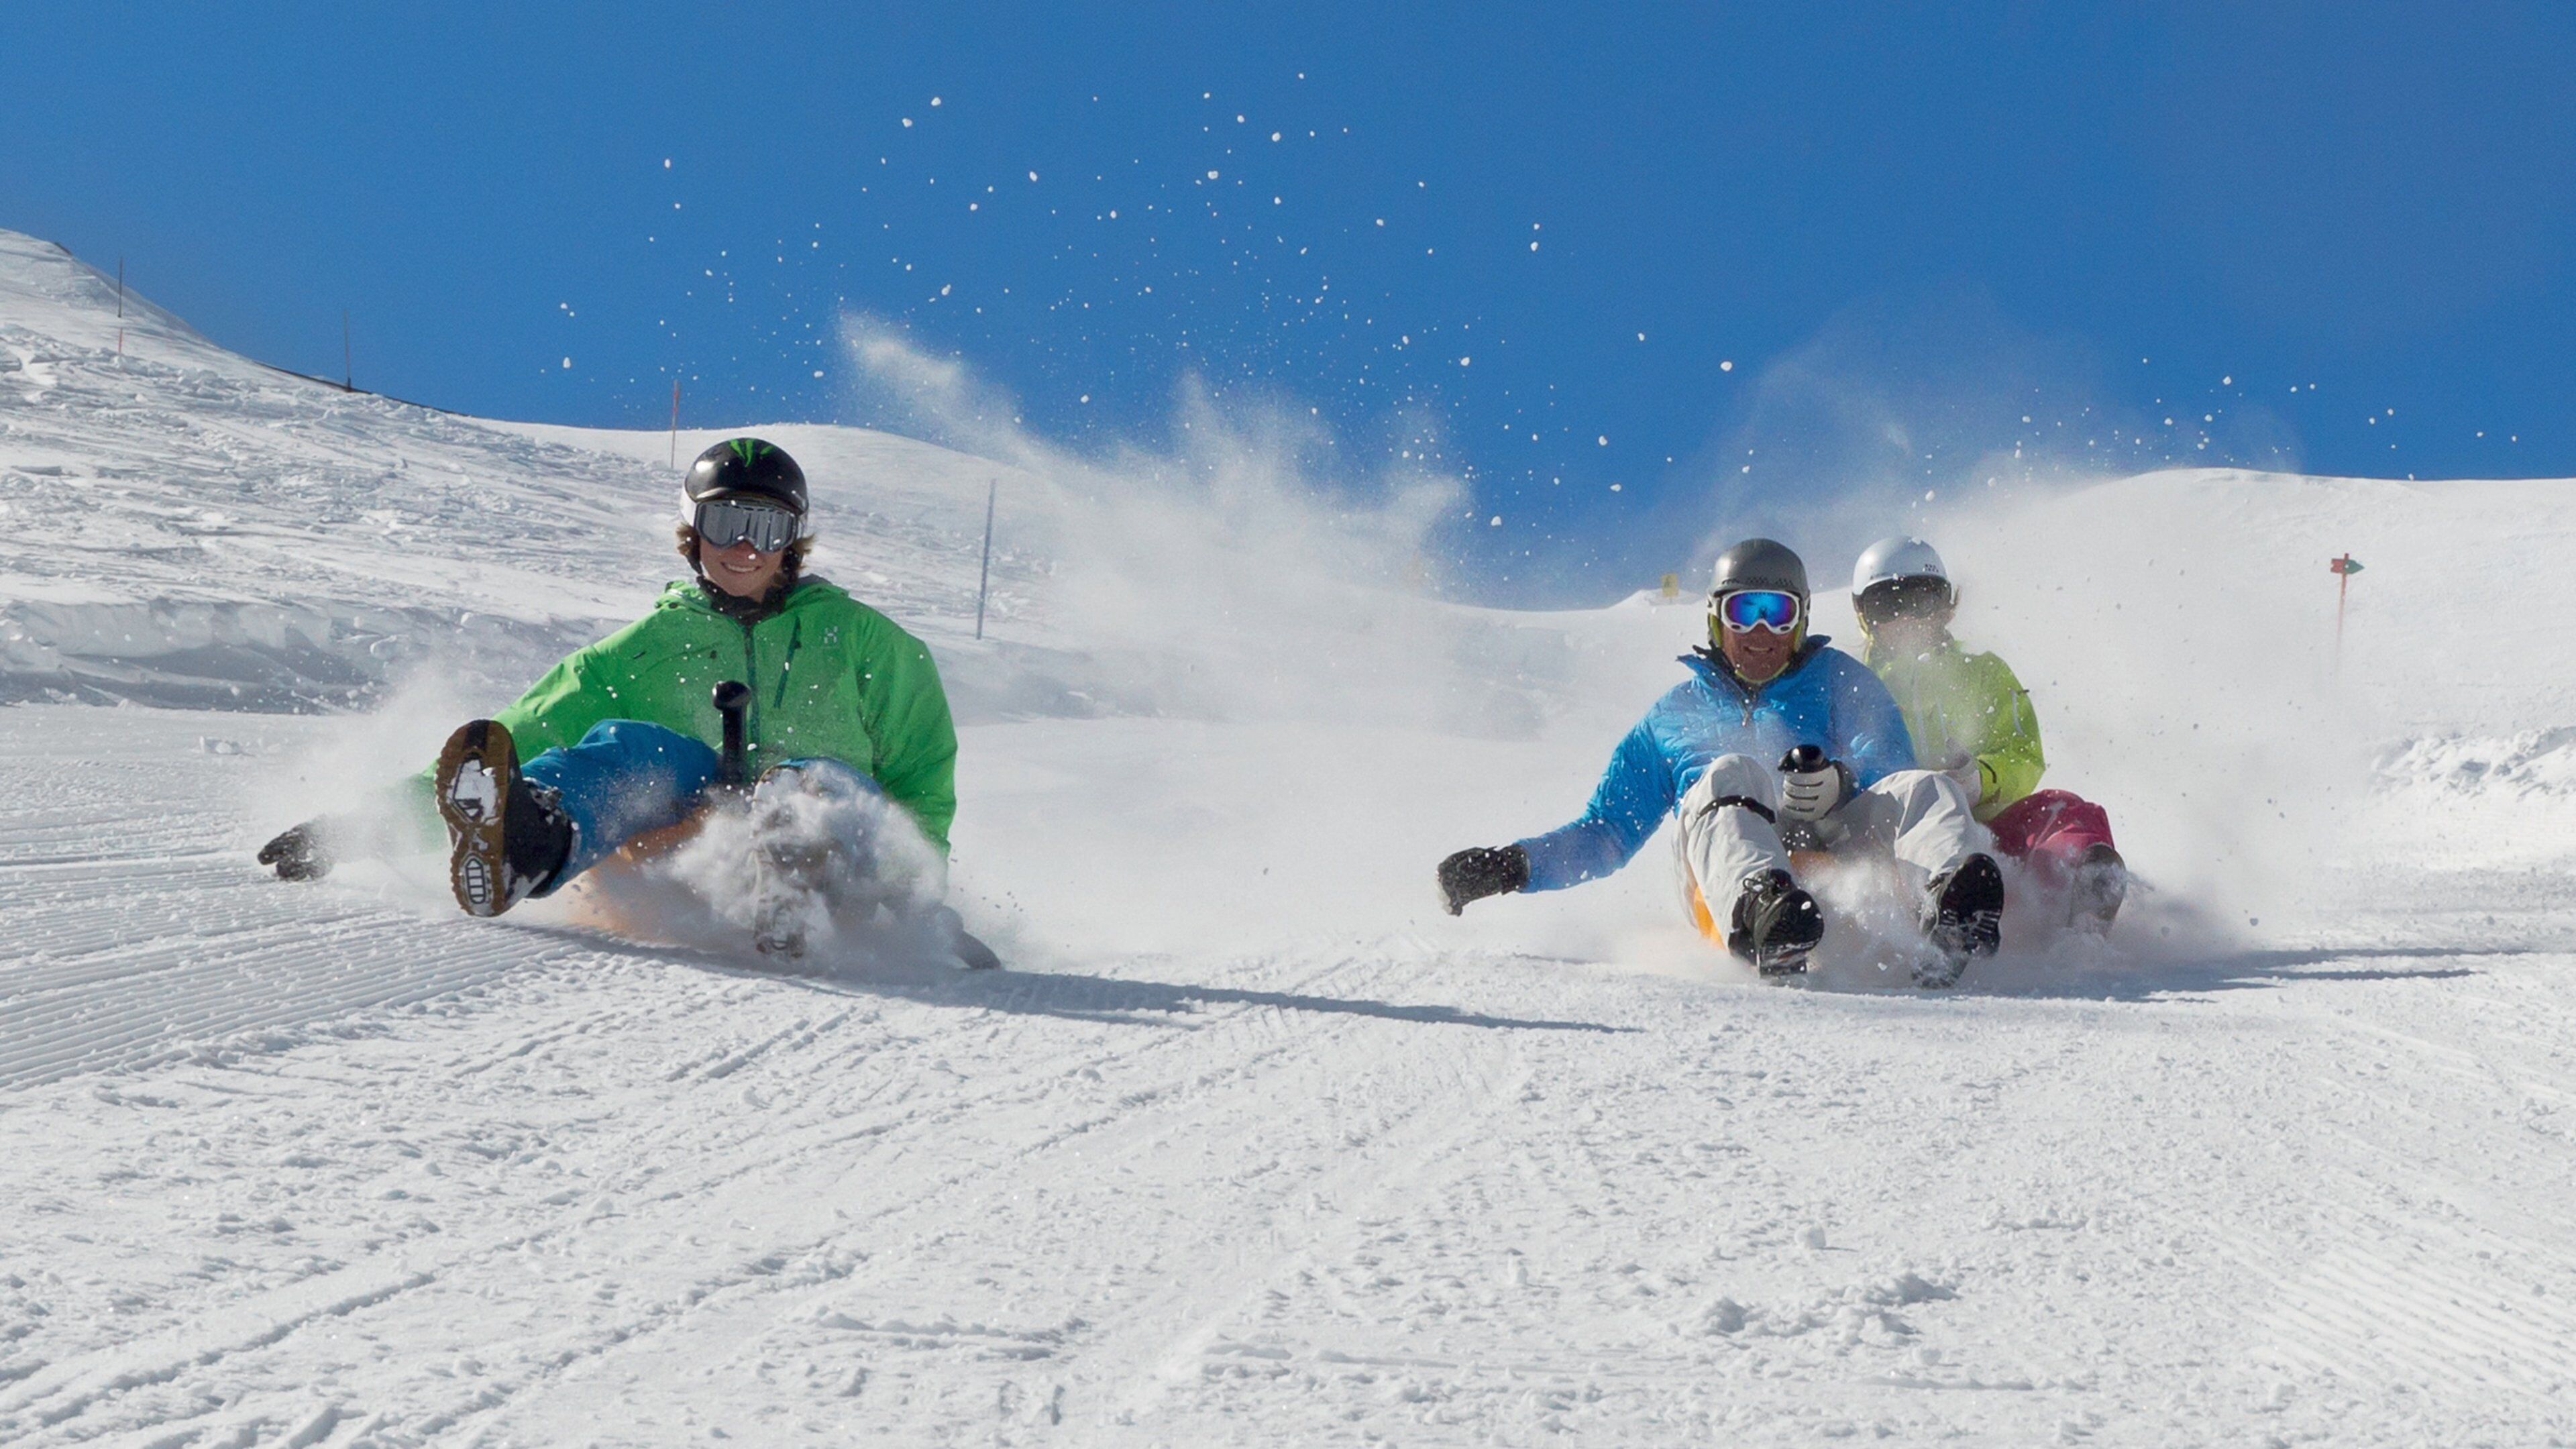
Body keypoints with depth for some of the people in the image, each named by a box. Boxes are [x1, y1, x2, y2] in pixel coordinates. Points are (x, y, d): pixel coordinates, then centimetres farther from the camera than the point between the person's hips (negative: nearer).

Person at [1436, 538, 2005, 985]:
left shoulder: (1838, 680, 27)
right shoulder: (1676, 710, 32)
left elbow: (1890, 776, 9)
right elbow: (1606, 833, 32)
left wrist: (1840, 785, -15)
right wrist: (1512, 866, 15)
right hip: (1722, 861, -1)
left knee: (1924, 789, -26)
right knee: (1731, 773, -32)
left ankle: (1954, 901, -61)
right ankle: (1762, 912, -64)